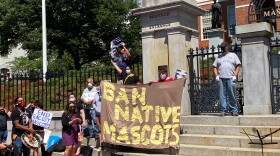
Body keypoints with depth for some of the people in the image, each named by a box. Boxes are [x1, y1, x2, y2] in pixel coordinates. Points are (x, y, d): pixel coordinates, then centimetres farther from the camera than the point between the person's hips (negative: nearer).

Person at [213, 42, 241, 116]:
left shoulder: (233, 55, 14)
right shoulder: (219, 57, 20)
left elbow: (238, 66, 7)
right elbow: (215, 67, 17)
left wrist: (235, 75, -5)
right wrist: (216, 75, 2)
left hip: (230, 78, -2)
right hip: (221, 79, 2)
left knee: (232, 95, -3)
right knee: (222, 95, -1)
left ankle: (234, 110, 3)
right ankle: (223, 110, 3)